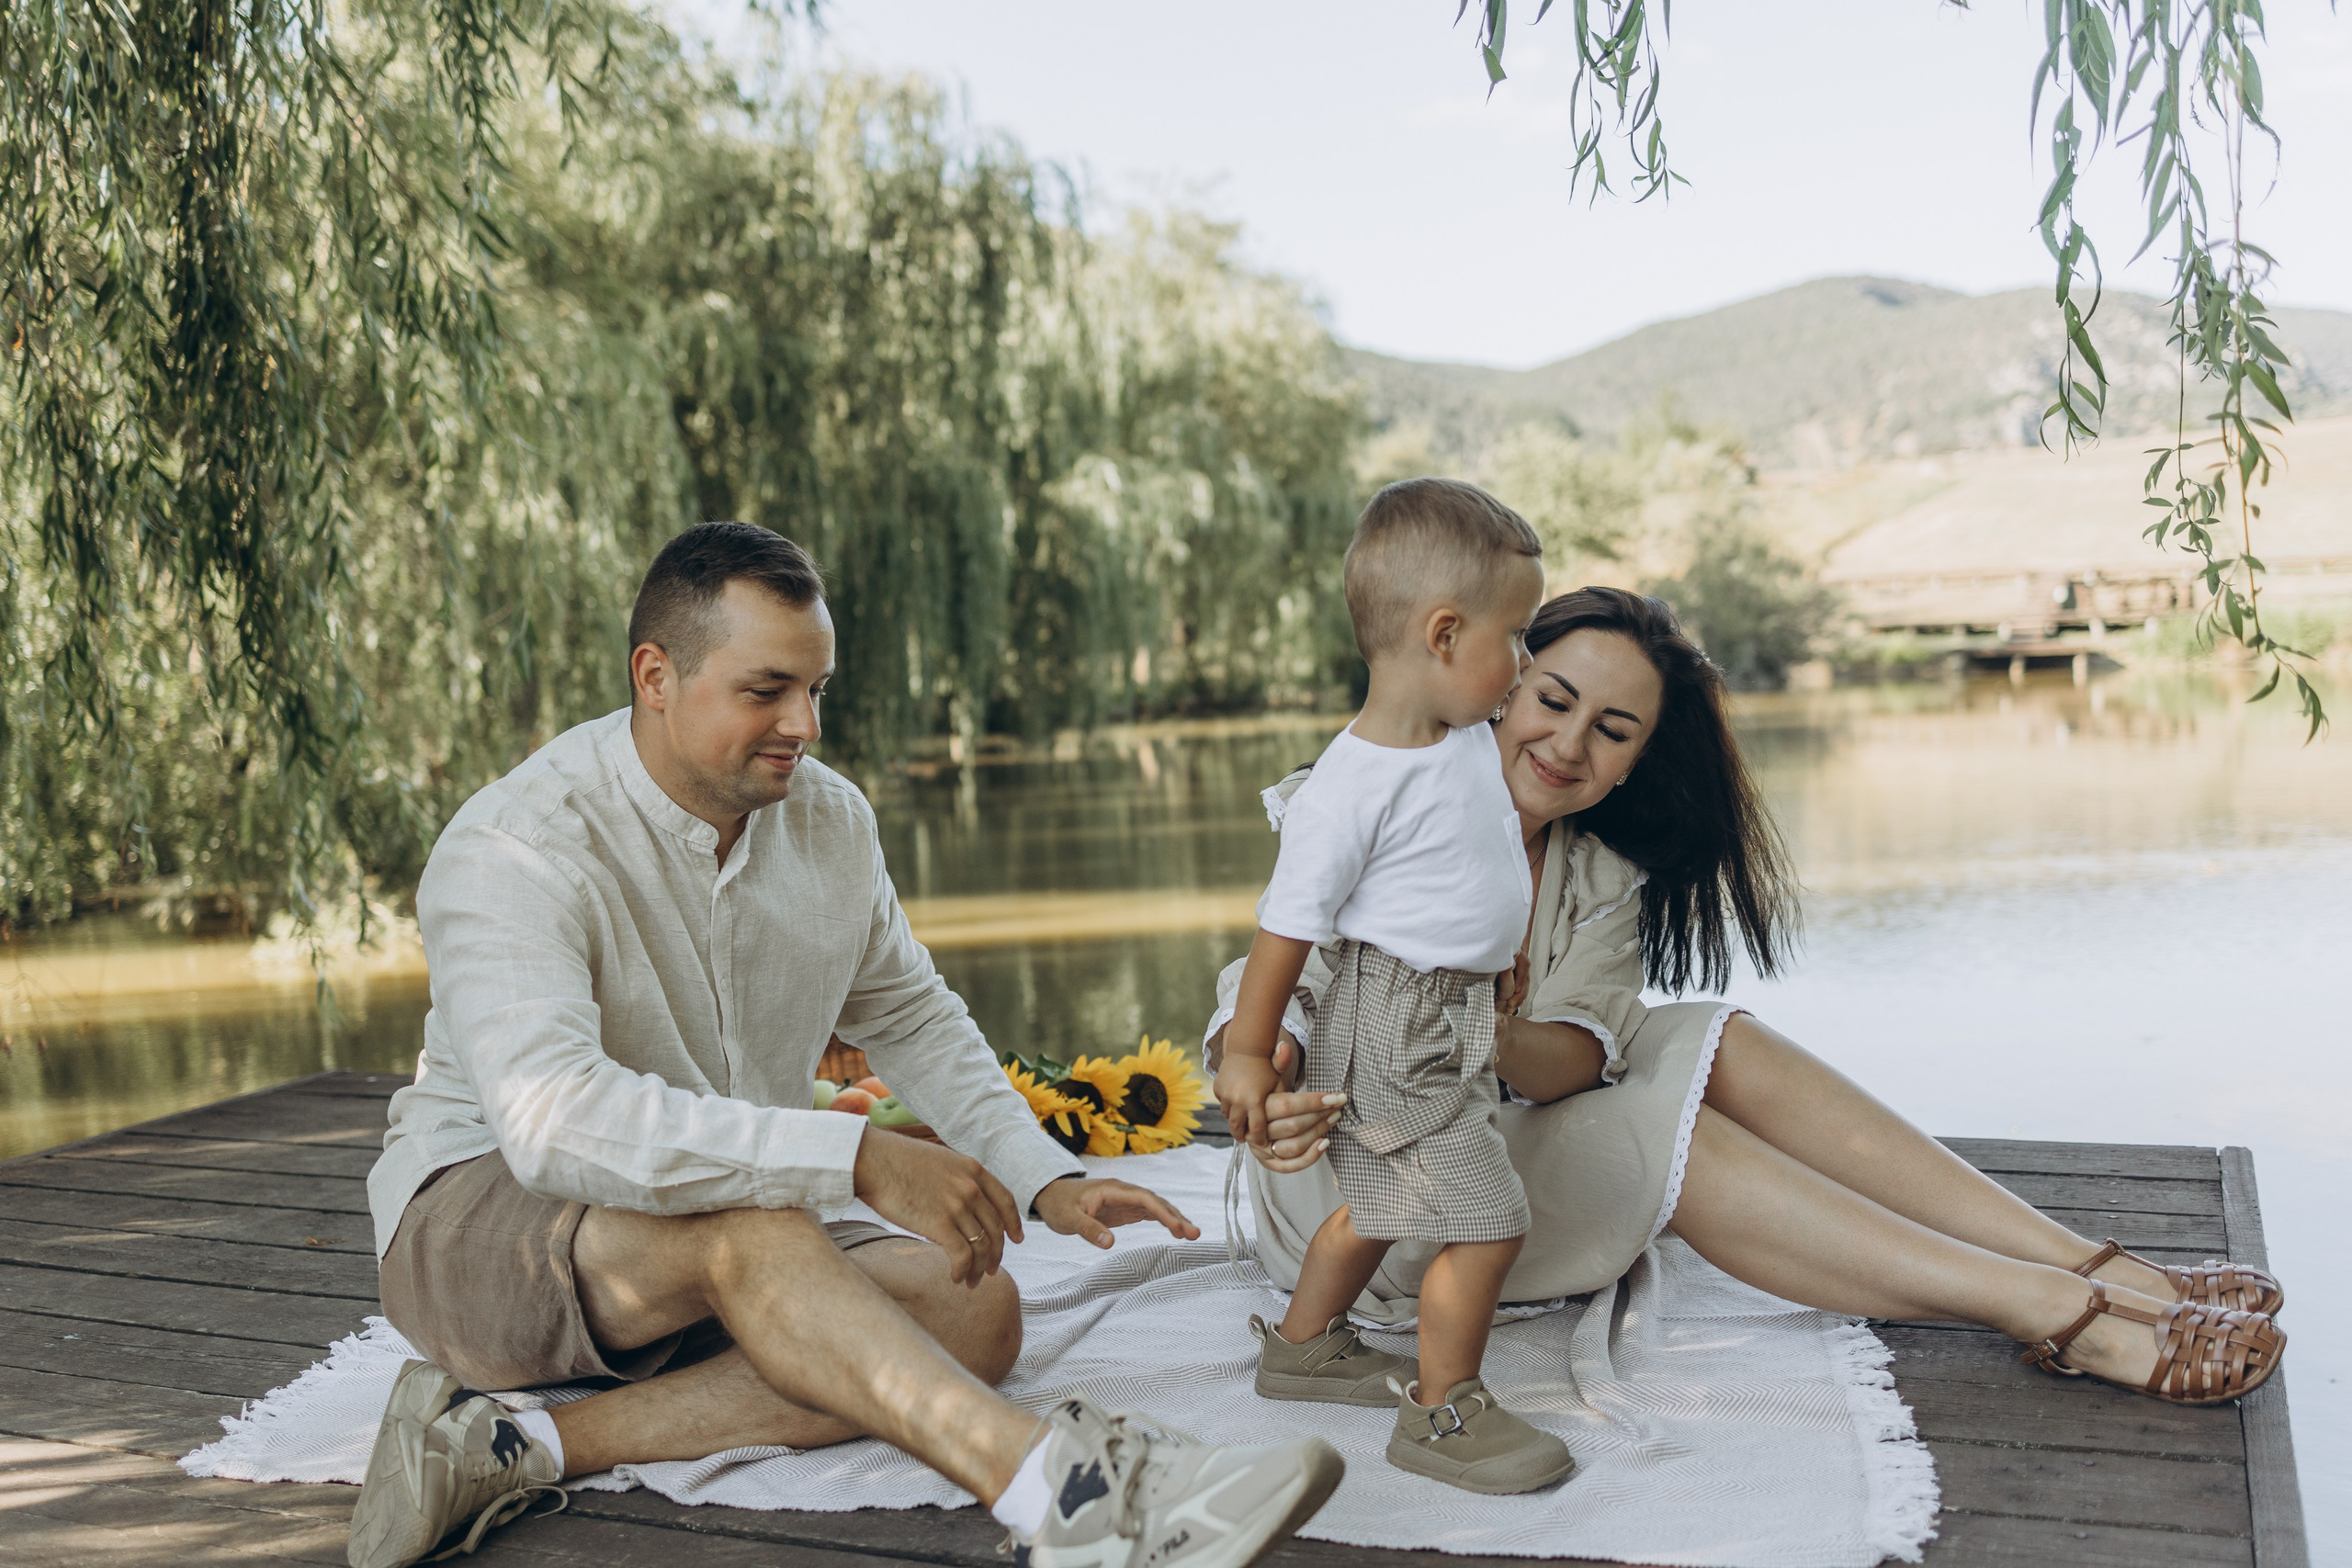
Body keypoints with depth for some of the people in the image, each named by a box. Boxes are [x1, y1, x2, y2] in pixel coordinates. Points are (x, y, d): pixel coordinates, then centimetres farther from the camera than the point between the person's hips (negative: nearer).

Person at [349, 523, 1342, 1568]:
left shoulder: (831, 821, 0)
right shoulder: (515, 852, -21)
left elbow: (909, 1015, 16)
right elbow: (552, 1118, -37)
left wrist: (1042, 1179, 1)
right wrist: (862, 1159, -42)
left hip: (719, 1257, 7)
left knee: (974, 1309, -19)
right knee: (753, 1225, -37)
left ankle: (523, 1451, -25)